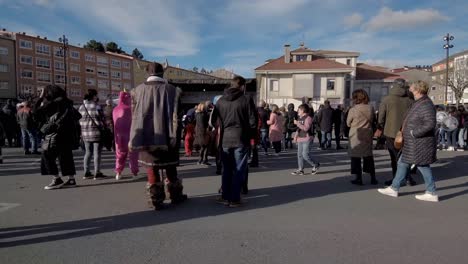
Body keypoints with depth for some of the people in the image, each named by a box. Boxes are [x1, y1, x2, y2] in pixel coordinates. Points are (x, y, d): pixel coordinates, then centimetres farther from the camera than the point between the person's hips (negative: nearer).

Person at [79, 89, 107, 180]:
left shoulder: (81, 107, 9)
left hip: (85, 133, 7)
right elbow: (101, 119, -11)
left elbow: (80, 120, 10)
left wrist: (83, 131, 15)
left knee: (88, 152, 14)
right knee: (97, 153, -1)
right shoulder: (96, 106, -11)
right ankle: (97, 174, 0)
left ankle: (86, 173, 16)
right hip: (96, 132, -7)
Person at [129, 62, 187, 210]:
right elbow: (177, 117, -6)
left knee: (152, 171, 9)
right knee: (170, 169, 14)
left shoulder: (138, 91, 0)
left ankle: (157, 200, 14)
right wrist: (176, 139, -1)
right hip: (167, 139, 0)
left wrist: (135, 140, 11)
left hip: (146, 138, 1)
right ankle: (176, 196, 28)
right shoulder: (172, 90, -4)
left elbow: (134, 118, 4)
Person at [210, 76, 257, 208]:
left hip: (225, 139, 4)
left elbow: (213, 120, 7)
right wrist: (251, 136, 7)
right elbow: (253, 121, -8)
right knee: (239, 170, 4)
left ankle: (225, 197, 19)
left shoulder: (221, 100, 6)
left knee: (226, 169, 14)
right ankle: (234, 199, 6)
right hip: (241, 139, -4)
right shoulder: (246, 99, -6)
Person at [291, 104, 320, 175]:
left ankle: (315, 165, 12)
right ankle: (300, 170, 13)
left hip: (307, 139, -9)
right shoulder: (300, 118, 14)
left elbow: (306, 128, -24)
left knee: (305, 155, -10)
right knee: (299, 155, 7)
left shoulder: (308, 118, -13)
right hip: (300, 139, 9)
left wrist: (297, 123, -21)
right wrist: (296, 135, 11)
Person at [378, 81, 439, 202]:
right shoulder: (419, 103, 13)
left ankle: (432, 194, 12)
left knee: (423, 166, -1)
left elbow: (430, 124, -28)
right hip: (412, 143, 11)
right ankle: (394, 188, 22)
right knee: (403, 163, 14)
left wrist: (414, 133, -21)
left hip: (419, 143, -11)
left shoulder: (426, 105, -19)